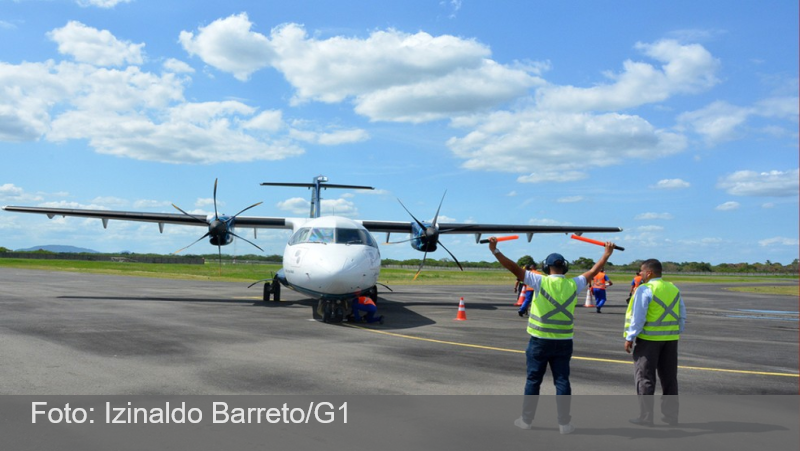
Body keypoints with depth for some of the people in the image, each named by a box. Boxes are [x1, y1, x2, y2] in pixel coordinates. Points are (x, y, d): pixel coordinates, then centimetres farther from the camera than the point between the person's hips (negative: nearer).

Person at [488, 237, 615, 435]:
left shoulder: (541, 281, -8)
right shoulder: (573, 284, 1)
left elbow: (515, 269, -12)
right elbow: (592, 272, 15)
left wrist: (495, 251, -11)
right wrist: (607, 254, 29)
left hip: (540, 340, -2)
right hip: (563, 342, 2)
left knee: (533, 380, 8)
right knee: (562, 380, 7)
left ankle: (526, 419, 16)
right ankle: (564, 423, 10)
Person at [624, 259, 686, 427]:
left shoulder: (644, 290, -13)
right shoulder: (673, 289, 9)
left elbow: (638, 317, -16)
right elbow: (682, 316, 12)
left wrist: (629, 338, -10)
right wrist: (676, 333, 19)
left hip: (648, 339, -6)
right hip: (671, 338, 6)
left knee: (645, 378, 2)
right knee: (669, 377, 13)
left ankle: (646, 417, 4)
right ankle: (671, 415, 19)